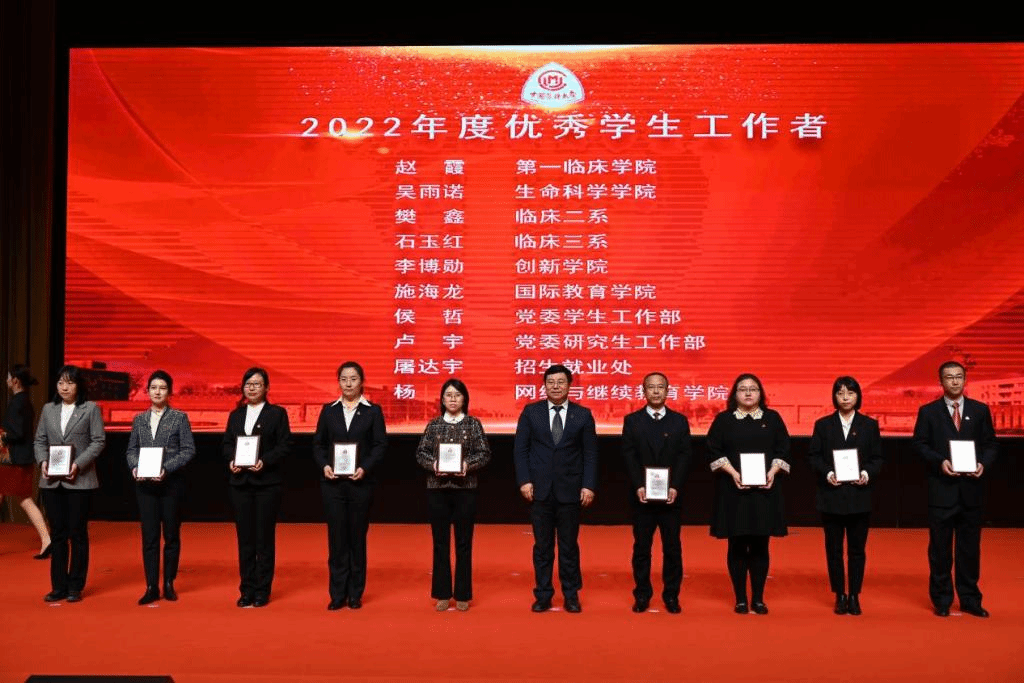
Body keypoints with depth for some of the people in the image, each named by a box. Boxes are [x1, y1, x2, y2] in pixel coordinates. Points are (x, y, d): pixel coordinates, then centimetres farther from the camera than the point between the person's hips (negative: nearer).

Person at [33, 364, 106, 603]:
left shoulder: (91, 408, 1)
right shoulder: (48, 409, 12)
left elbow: (98, 441, -4)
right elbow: (40, 440, 13)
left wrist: (78, 464, -15)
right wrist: (43, 461, -5)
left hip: (79, 480, -4)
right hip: (51, 481, 4)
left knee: (78, 533, 2)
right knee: (57, 534, 8)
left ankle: (76, 587, 11)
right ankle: (59, 587, 15)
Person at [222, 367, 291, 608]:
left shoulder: (277, 413, 1)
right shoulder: (235, 415, 14)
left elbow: (284, 445, -5)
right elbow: (226, 444, 12)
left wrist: (265, 461, -18)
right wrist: (231, 460, -8)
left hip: (267, 482, -4)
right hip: (240, 482, 4)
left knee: (265, 537, 1)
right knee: (244, 537, 6)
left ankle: (262, 591, 8)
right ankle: (247, 590, 14)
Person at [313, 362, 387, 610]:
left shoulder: (373, 411, 3)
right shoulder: (329, 410, 9)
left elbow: (380, 445, -2)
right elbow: (318, 443, 8)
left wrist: (365, 468, -16)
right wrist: (324, 465, -9)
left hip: (361, 482, -1)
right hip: (332, 482, 2)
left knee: (357, 536, 4)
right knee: (336, 536, 2)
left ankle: (355, 594, 13)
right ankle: (338, 594, 10)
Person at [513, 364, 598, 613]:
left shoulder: (583, 415, 2)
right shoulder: (531, 412, 3)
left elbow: (590, 453, 2)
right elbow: (520, 449, 2)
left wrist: (588, 485, -6)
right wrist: (524, 480, -7)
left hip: (570, 490, 0)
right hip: (540, 489, 0)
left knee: (569, 545, 8)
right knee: (542, 545, 7)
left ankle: (571, 595, 20)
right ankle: (543, 595, 17)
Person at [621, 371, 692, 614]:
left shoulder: (680, 421, 7)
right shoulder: (632, 420, 5)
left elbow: (684, 456, 1)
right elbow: (628, 455, -1)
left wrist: (675, 487, -11)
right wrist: (638, 486, -12)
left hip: (671, 496, 1)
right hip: (642, 496, 0)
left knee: (672, 547, 4)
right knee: (641, 547, 5)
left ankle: (671, 595, 14)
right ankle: (642, 594, 14)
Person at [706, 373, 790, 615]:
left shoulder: (773, 418, 9)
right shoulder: (723, 420, 5)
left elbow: (783, 450, 7)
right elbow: (714, 451, 0)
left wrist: (773, 471, -9)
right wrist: (733, 472, -13)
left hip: (764, 490, 1)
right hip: (733, 491, -1)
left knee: (760, 546, 3)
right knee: (737, 546, 2)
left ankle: (758, 598, 12)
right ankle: (740, 599, 10)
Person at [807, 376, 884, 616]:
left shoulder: (870, 425, 6)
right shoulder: (823, 425, 6)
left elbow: (877, 457, 4)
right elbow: (813, 456, 3)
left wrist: (867, 474, -15)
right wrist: (827, 473, -14)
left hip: (859, 495, 0)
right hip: (831, 495, 0)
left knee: (857, 548, 4)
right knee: (833, 548, 4)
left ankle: (854, 596, 14)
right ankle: (840, 596, 14)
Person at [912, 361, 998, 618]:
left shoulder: (980, 410, 7)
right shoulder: (928, 411, 2)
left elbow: (991, 445, 8)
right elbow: (919, 444, -1)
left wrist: (984, 464, -11)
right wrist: (940, 462, -15)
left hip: (971, 490, 2)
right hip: (941, 490, -2)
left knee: (970, 547, 8)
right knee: (940, 547, 5)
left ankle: (970, 599, 19)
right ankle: (941, 600, 15)